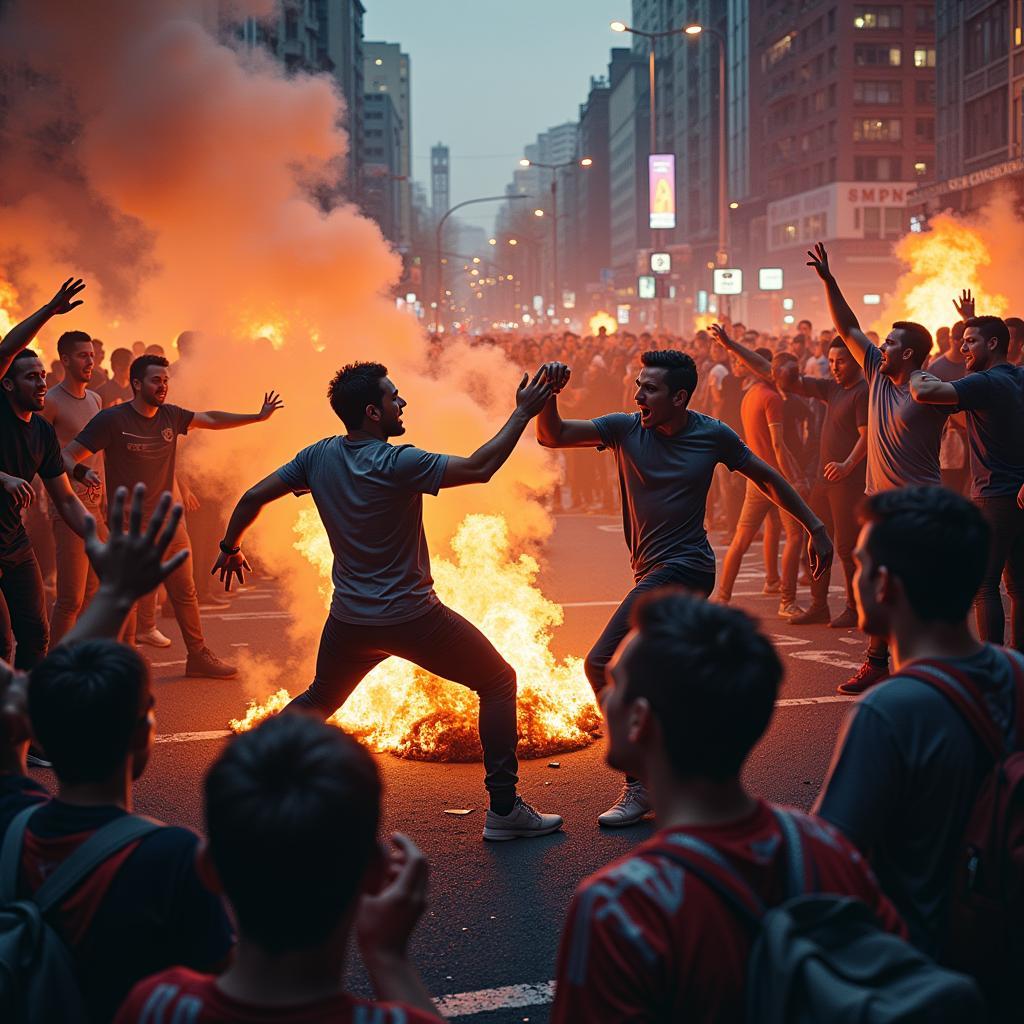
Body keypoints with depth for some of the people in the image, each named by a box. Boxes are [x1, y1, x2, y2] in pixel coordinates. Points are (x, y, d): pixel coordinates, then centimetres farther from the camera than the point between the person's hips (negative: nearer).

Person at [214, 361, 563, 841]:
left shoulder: (319, 456, -2)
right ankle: (503, 809, 5)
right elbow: (479, 468, -19)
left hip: (350, 620, 6)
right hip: (412, 617, -6)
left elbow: (253, 497, 3)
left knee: (318, 700, 29)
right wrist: (523, 412, -11)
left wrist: (229, 547, 20)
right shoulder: (397, 464, -20)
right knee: (498, 682, 8)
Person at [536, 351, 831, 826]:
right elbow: (553, 436, -12)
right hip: (650, 570, 6)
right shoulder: (625, 427, -2)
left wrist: (815, 527, 11)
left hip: (685, 568, -6)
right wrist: (549, 394, -30)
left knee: (602, 665, -17)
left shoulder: (713, 435, -6)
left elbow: (767, 478, 8)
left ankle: (641, 785, -7)